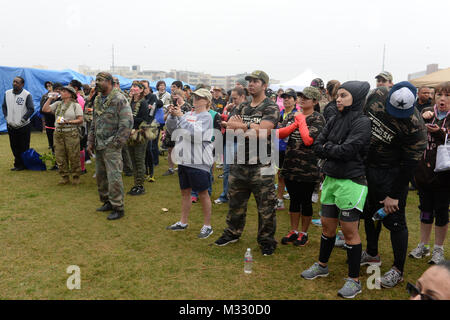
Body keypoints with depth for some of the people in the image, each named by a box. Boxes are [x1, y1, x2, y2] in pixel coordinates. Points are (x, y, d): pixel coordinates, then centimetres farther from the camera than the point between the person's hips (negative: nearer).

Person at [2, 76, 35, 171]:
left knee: (24, 147, 2)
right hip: (11, 126, 5)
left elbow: (31, 109, -10)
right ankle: (18, 164, 23)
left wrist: (22, 120, -13)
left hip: (23, 126, -5)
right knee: (14, 146, 11)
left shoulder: (27, 95, -10)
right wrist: (6, 117, 1)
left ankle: (23, 165, 14)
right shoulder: (7, 93, 5)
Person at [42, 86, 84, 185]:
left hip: (71, 133, -5)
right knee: (59, 157, 6)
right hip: (58, 133, 5)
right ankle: (64, 177, 17)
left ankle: (76, 176, 11)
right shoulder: (57, 104, 15)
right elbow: (45, 109, 7)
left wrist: (68, 122, -17)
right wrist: (50, 99, 7)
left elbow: (80, 120, -6)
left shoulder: (76, 105, 1)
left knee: (73, 156, -2)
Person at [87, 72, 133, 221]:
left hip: (112, 146, -8)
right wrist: (90, 141, 15)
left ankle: (118, 208, 3)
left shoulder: (119, 99, -11)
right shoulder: (97, 100, 15)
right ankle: (107, 202, 29)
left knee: (114, 177, -7)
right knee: (100, 175, 14)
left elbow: (127, 123, -16)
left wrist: (117, 143, -16)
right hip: (99, 145, 8)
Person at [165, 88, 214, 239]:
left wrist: (180, 116, -22)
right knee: (185, 191, 16)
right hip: (184, 160, 7)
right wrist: (172, 115, -5)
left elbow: (195, 133, -23)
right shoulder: (188, 114, 12)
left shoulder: (206, 116, -8)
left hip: (199, 162, -7)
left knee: (203, 193, 2)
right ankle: (183, 222, 30)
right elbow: (172, 129, 11)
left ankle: (207, 226, 14)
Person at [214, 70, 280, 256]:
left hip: (261, 166, -6)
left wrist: (243, 126, -13)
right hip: (239, 163, 6)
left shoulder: (271, 108, -6)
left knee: (266, 206, 3)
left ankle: (267, 240, 19)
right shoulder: (243, 107, 14)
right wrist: (249, 130, -14)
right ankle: (233, 232, 36)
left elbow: (263, 131, -20)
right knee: (235, 202, 18)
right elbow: (229, 129, 2)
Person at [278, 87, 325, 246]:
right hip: (290, 166, 5)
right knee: (294, 199, 15)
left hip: (308, 168, -5)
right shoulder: (292, 115, 9)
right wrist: (295, 124, -13)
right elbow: (279, 134, -2)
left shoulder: (318, 118, -8)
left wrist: (301, 120, -11)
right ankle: (294, 231, 29)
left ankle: (304, 233, 24)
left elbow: (309, 140, -21)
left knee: (306, 201, 8)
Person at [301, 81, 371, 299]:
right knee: (327, 226, 17)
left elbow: (347, 151, -20)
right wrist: (336, 151, -9)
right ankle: (322, 265, 36)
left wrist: (327, 147, -5)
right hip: (330, 179, 7)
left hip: (351, 182, -6)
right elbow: (317, 147, 4)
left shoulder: (362, 122, -11)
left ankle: (354, 280, 13)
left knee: (349, 230, 0)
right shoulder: (334, 121, 10)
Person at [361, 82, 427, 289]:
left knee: (394, 221, -1)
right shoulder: (377, 96, -9)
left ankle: (398, 271, 15)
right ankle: (372, 254, 39)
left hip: (391, 173, -6)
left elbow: (409, 163, -18)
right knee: (369, 213, 19)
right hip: (367, 167, 6)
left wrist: (394, 195, -14)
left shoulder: (415, 126, -24)